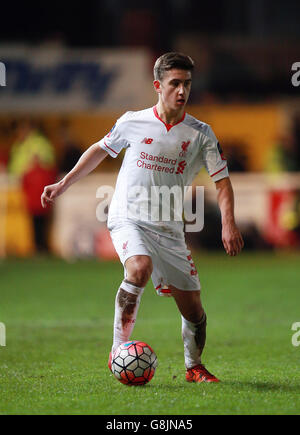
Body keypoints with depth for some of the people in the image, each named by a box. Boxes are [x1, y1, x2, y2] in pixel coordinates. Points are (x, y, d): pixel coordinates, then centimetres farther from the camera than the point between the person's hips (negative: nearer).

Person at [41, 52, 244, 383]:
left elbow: (222, 181, 2)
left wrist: (228, 223, -12)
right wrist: (62, 185, 18)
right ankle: (118, 349, -23)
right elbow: (100, 150, 16)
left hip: (169, 229, 2)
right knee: (140, 268, -34)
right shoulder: (132, 123, -1)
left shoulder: (200, 134, 0)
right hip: (128, 219, -2)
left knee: (192, 306, 0)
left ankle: (194, 367, 26)